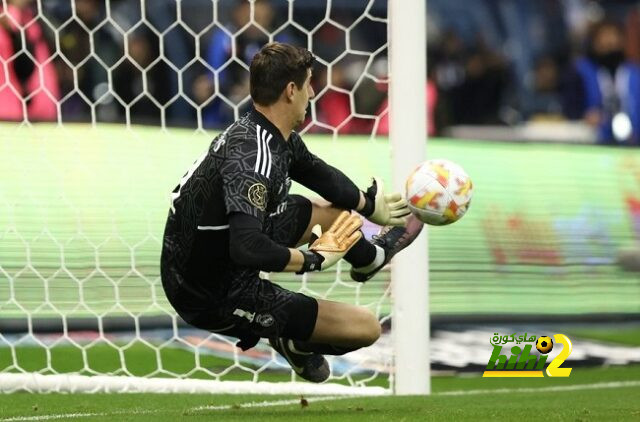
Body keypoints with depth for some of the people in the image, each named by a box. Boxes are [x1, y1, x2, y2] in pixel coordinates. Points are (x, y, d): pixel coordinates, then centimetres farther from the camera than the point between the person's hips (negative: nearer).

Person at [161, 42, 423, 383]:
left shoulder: (279, 138, -1)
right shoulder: (252, 158, -31)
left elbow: (316, 172, 22)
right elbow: (248, 249, -42)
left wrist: (370, 205, 32)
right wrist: (313, 258, -26)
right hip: (216, 301, -10)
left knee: (328, 208, 27)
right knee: (366, 327, -9)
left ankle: (371, 256, 56)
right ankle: (294, 343, 15)